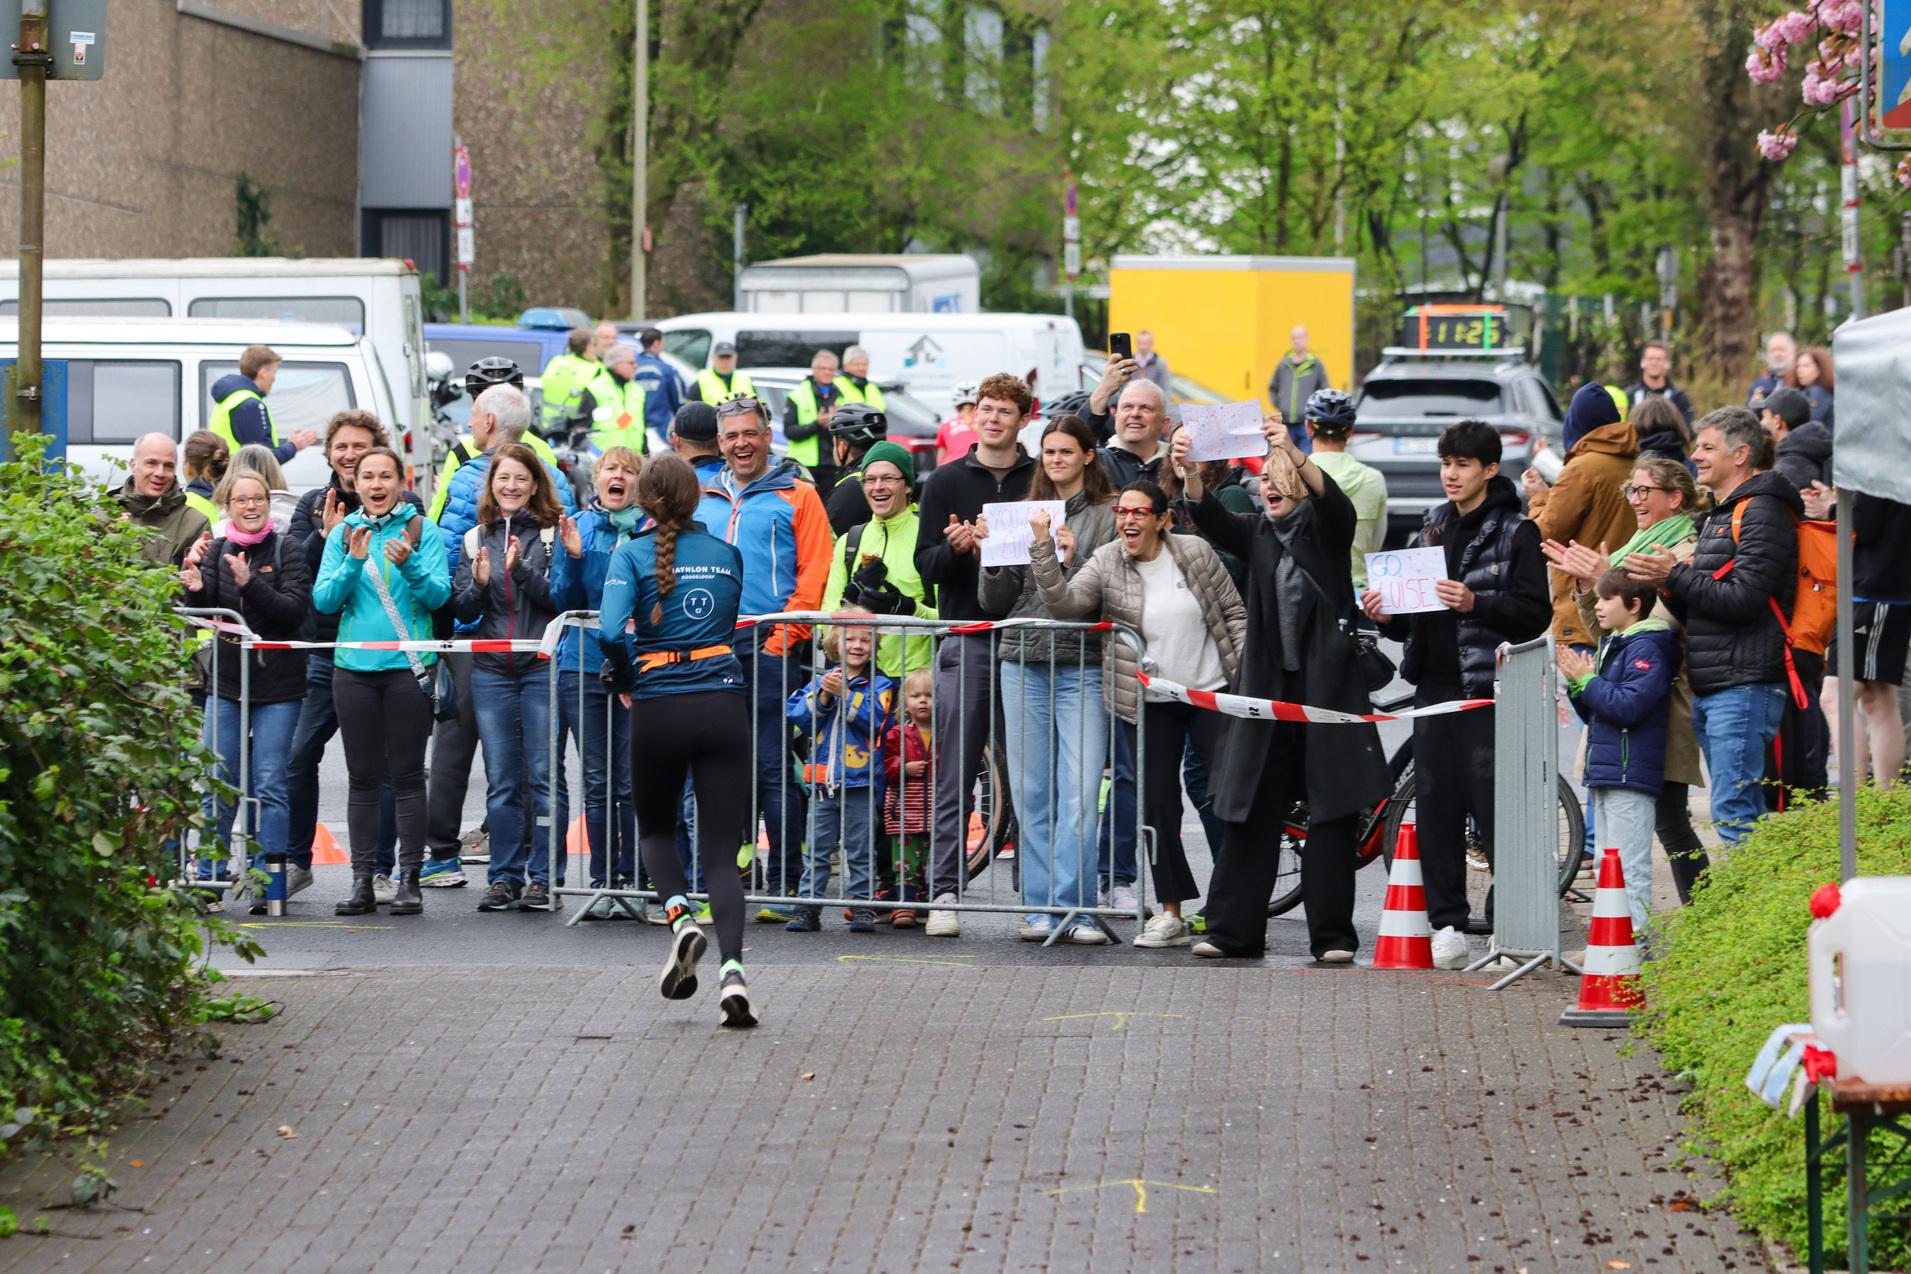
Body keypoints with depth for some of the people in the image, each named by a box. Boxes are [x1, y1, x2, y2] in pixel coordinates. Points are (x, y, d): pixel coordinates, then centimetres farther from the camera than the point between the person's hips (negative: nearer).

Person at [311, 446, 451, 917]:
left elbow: (439, 594, -6)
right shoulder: (343, 533, 8)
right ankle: (362, 880, 7)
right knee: (362, 776, 5)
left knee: (406, 774, 0)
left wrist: (409, 565, -23)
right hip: (354, 666, 2)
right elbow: (323, 600, 1)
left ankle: (409, 878, 3)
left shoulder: (422, 530, 1)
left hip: (408, 666, -2)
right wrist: (353, 564, -14)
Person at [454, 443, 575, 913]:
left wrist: (520, 570, -20)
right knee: (501, 781, 5)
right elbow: (463, 611, 9)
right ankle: (504, 878, 11)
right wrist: (480, 583, -11)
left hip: (543, 667, -3)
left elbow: (557, 599, -8)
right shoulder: (476, 539, 12)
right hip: (492, 671, 3)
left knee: (543, 777, -3)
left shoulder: (552, 533, 1)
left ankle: (544, 878, 1)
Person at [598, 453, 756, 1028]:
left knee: (655, 828, 22)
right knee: (720, 848, 2)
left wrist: (623, 683, 1)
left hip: (659, 708, -2)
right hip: (724, 704, 2)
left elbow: (611, 631, -16)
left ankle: (679, 911, -7)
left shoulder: (632, 555, -3)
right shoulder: (727, 555, 9)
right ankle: (732, 968, -18)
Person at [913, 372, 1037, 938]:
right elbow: (926, 565, 5)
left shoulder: (1042, 480, 8)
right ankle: (945, 892, -5)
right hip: (966, 640, 0)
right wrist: (956, 548, -16)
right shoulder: (947, 481, 8)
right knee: (955, 774, -4)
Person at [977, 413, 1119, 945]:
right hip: (1024, 664, 4)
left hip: (1081, 666, -4)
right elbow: (995, 601, 14)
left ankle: (1073, 907, -6)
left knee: (1079, 794, -9)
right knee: (1032, 794, 3)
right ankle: (1040, 908, 6)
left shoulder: (1109, 515, 3)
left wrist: (1073, 562, -16)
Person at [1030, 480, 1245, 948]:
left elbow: (1233, 612, 3)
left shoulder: (1196, 553, -3)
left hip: (1211, 693, -1)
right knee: (1157, 805, 3)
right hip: (1151, 704, 1)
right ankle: (1171, 913, 10)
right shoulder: (1106, 563, -3)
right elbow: (1064, 602, -18)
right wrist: (1043, 547, -26)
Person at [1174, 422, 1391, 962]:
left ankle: (1332, 935, 1)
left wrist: (1295, 454, -39)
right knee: (1251, 811, 3)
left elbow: (1336, 503, -20)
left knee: (1332, 813, -2)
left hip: (1327, 684, -3)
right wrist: (1191, 474, -31)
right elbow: (1212, 519, -9)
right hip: (1266, 685, 3)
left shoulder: (1327, 528, 2)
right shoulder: (1256, 532, 10)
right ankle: (1233, 930, 6)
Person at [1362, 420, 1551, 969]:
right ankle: (1448, 924, 9)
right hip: (1435, 684, 6)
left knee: (1492, 805, -8)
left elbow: (1536, 613, -9)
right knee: (1434, 805, 4)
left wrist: (1476, 603, -22)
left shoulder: (1517, 531, -2)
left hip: (1489, 687, -6)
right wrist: (1387, 615, 2)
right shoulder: (1432, 527, 17)